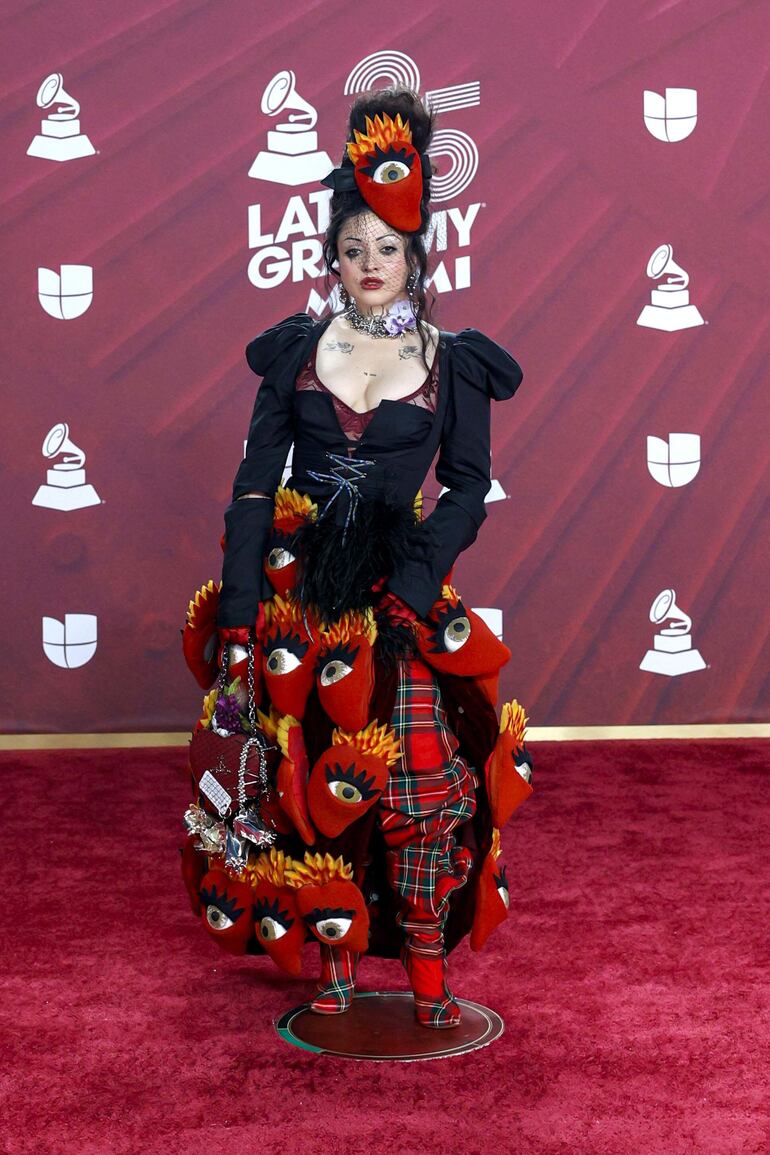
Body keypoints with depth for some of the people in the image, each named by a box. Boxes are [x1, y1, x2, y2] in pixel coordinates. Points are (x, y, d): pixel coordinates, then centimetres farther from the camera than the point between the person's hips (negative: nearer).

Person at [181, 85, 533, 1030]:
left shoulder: (451, 363, 3)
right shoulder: (296, 352, 5)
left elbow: (469, 487, 1)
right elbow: (255, 482, 1)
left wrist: (416, 579, -15)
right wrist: (239, 611, -8)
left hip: (399, 592, -1)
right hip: (298, 591, 1)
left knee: (417, 776, -7)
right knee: (312, 777, 4)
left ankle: (426, 965, 7)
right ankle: (335, 960, 18)